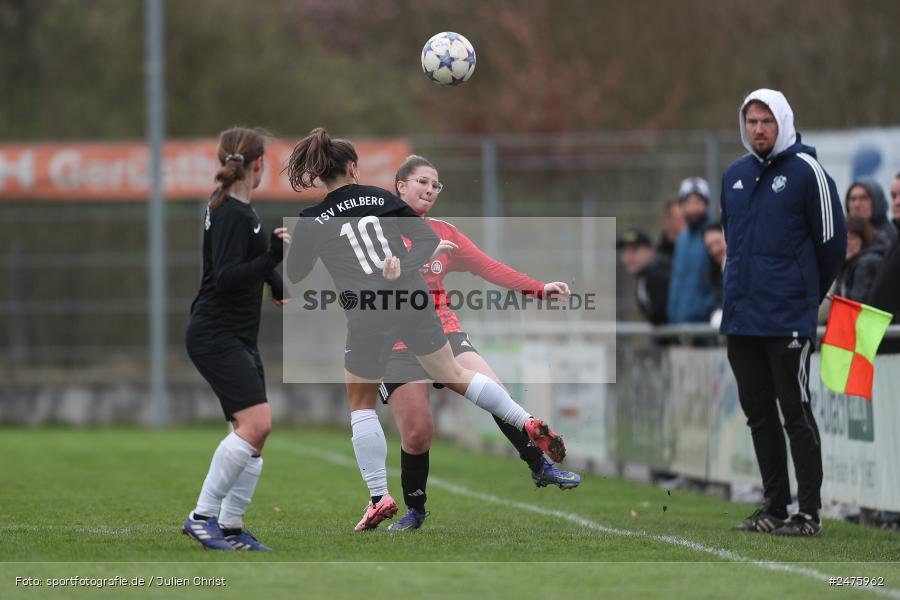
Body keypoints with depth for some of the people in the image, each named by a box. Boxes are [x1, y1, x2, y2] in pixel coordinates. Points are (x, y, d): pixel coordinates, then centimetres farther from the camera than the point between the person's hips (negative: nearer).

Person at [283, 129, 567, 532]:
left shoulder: (312, 221, -1)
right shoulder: (380, 198, 5)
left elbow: (294, 275, 10)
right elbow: (428, 238, 0)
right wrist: (404, 265, -9)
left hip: (367, 319, -3)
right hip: (414, 303, 3)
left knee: (361, 405, 14)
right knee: (454, 376, 22)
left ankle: (380, 497, 5)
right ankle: (528, 423, 11)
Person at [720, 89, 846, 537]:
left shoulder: (806, 171, -6)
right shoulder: (734, 176, 12)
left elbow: (832, 239, -3)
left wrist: (810, 293, 6)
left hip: (788, 318, -7)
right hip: (740, 315, 7)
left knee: (795, 413, -6)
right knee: (758, 413, 10)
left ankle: (809, 513, -4)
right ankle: (774, 506, 18)